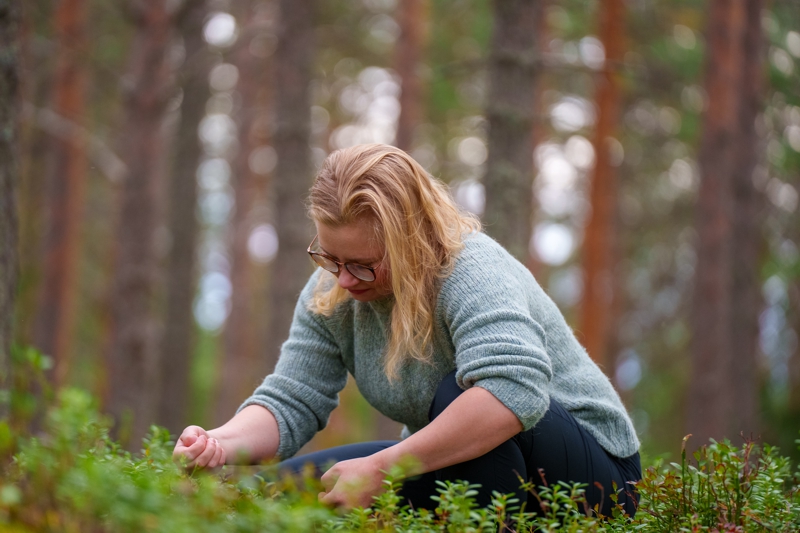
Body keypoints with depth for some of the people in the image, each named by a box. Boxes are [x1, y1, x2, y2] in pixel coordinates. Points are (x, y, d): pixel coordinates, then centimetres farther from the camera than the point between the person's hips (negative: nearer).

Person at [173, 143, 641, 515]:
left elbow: (517, 389, -46)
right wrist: (221, 445, -28)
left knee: (459, 397, -36)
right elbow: (291, 401, -5)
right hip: (458, 471, 7)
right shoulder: (332, 293, -5)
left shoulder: (472, 273, -28)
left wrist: (380, 468, -44)